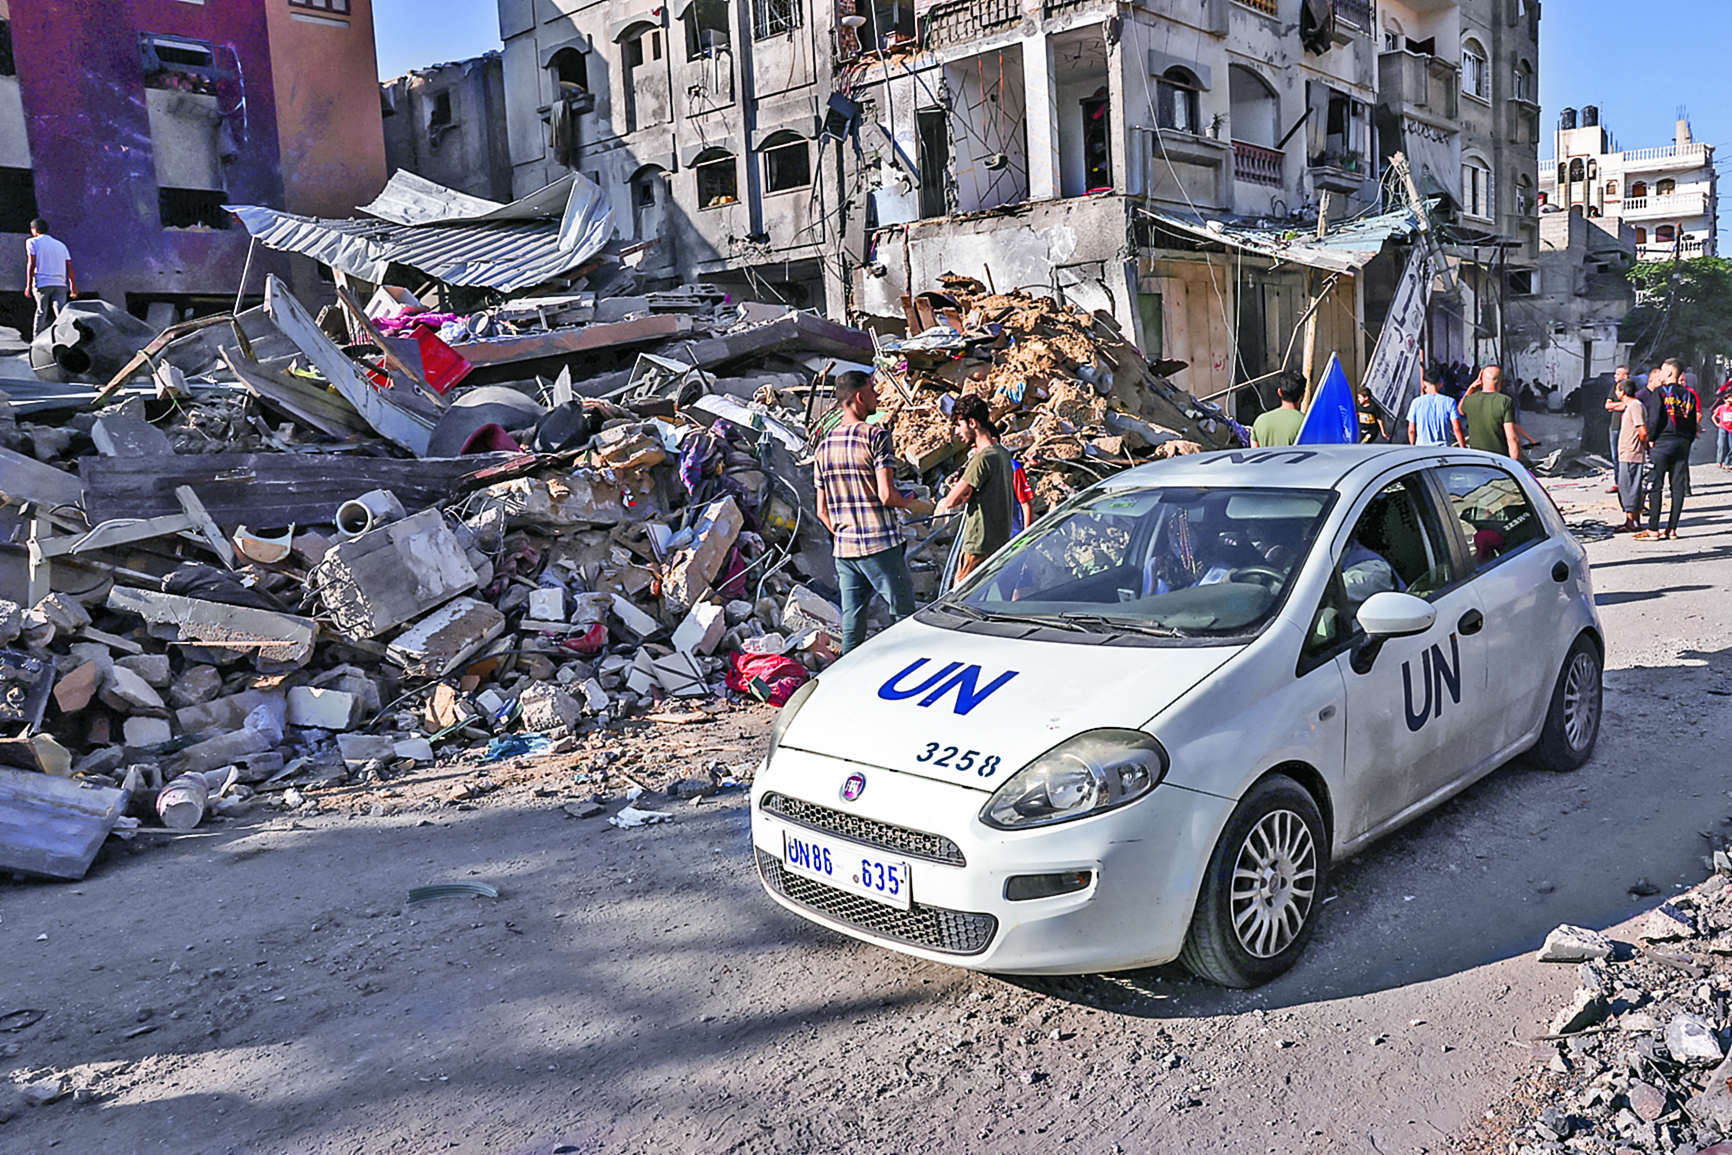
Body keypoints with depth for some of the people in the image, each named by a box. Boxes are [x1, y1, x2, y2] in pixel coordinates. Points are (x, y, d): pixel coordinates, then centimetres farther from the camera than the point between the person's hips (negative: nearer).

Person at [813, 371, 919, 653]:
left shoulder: (824, 445, 11)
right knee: (906, 616, 3)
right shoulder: (876, 436, -9)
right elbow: (886, 495, -17)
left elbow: (822, 511, 13)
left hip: (843, 549, 6)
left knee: (851, 626, 9)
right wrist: (907, 503, 3)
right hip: (881, 546, -6)